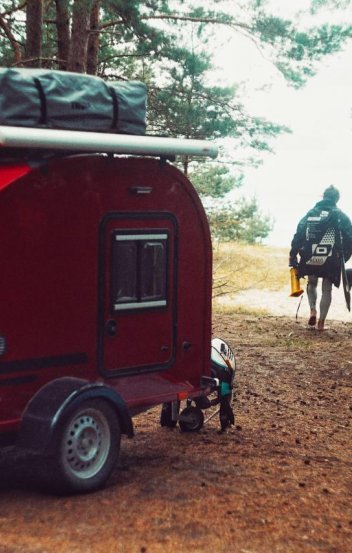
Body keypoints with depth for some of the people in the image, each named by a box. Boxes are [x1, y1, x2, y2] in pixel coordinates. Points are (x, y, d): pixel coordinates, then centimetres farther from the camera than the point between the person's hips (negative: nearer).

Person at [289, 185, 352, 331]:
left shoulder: (310, 213, 6)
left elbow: (298, 236, 2)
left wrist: (293, 256, 4)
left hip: (310, 259, 2)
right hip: (331, 261, -1)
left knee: (312, 283, 25)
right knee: (326, 290, 11)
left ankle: (313, 311, 6)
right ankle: (321, 322, 7)